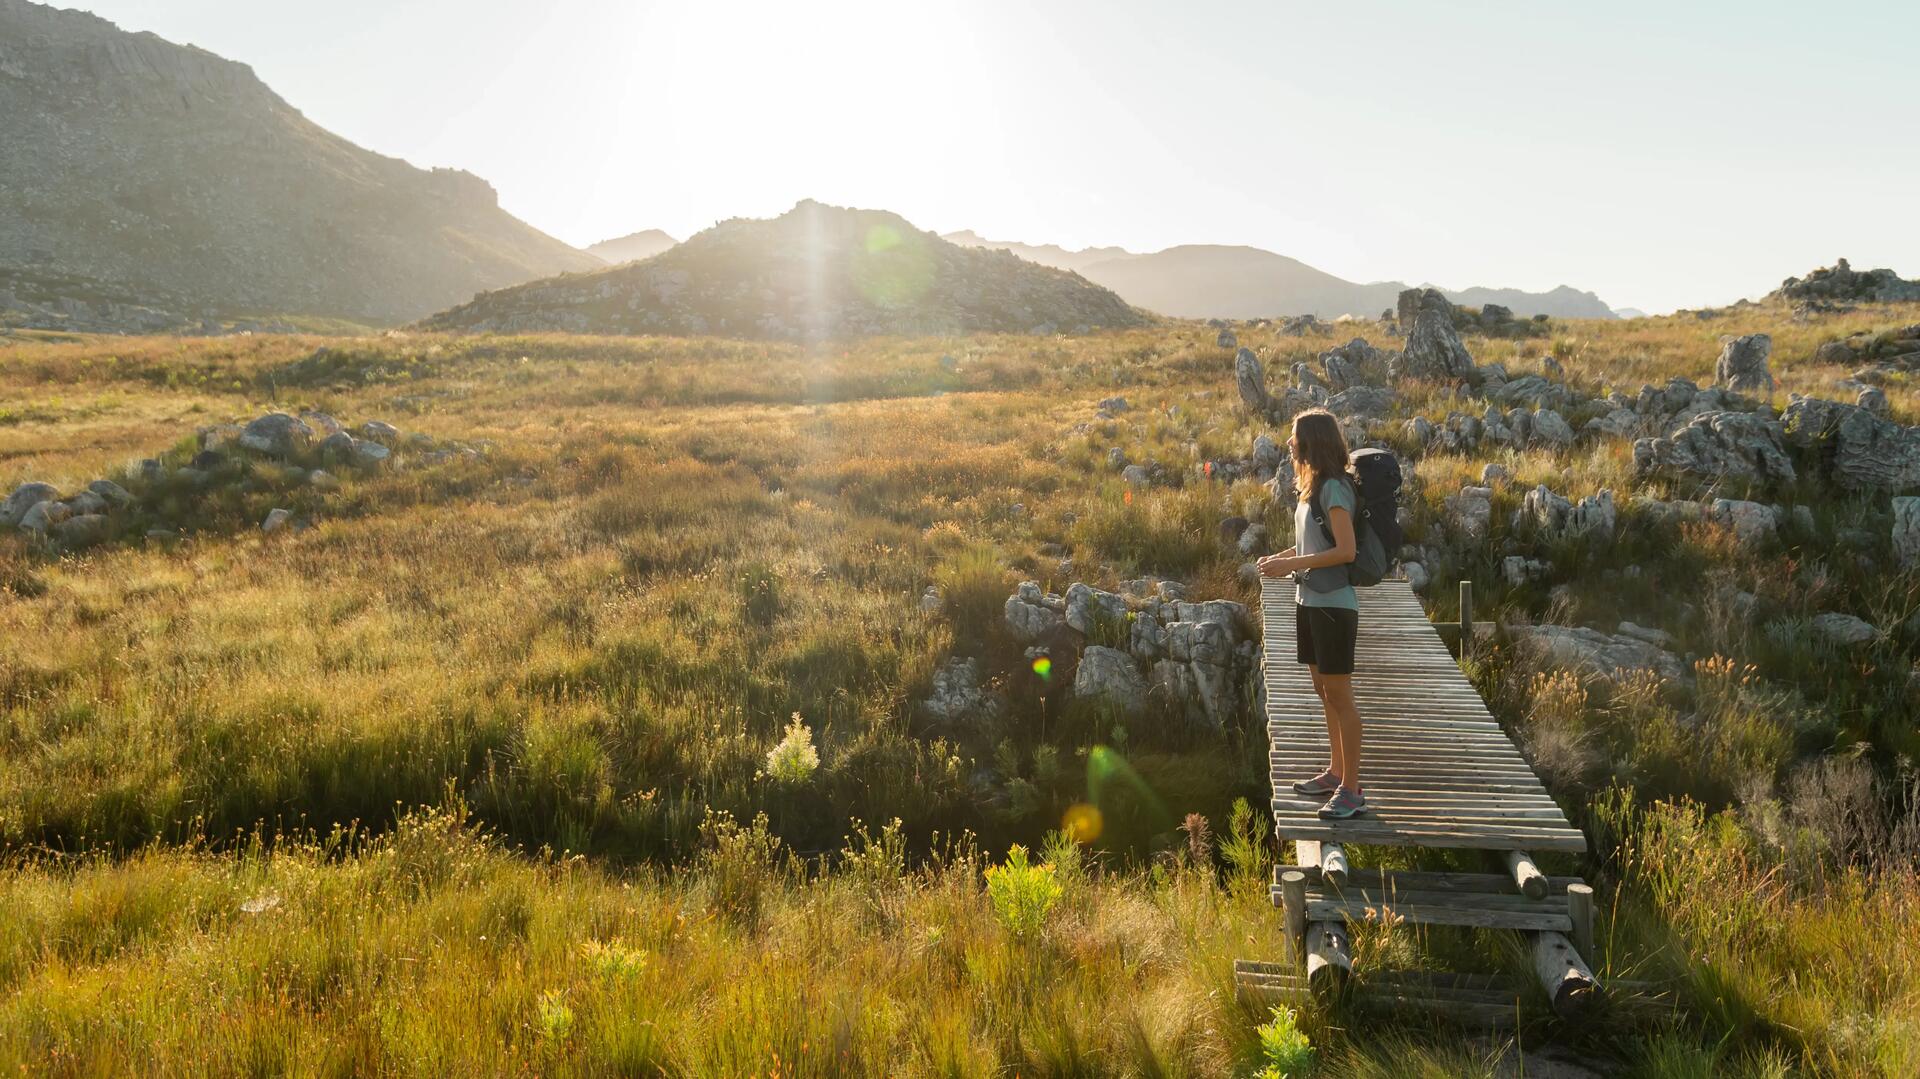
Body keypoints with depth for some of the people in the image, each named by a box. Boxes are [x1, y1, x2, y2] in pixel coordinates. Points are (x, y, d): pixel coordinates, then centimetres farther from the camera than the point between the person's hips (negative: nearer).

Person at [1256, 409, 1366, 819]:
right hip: (1310, 601, 10)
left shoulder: (1334, 488, -17)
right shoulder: (1314, 485, 11)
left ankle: (1352, 790, 3)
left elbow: (1345, 550, -23)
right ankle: (1336, 772, 28)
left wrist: (1292, 565, -20)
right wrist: (1281, 557, 4)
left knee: (1339, 695, -4)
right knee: (1324, 691, 16)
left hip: (1333, 604, -9)